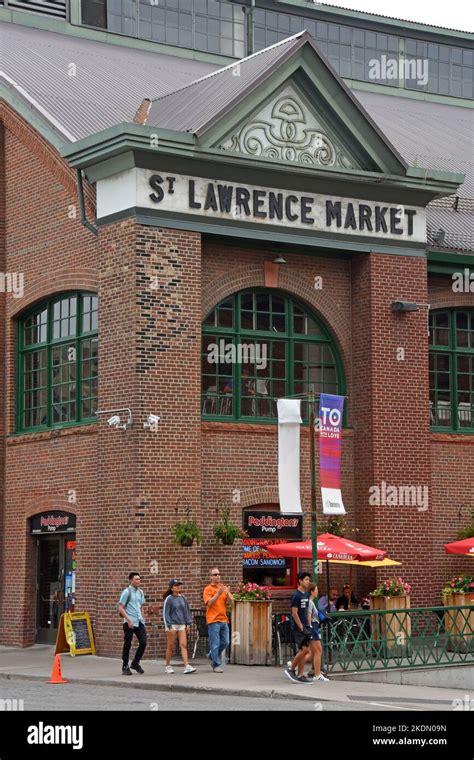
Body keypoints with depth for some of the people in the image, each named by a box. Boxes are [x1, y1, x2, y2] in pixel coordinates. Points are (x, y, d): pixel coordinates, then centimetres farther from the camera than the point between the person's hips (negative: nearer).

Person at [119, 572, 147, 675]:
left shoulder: (140, 592, 15)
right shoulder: (127, 592, -5)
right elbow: (120, 608, -9)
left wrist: (143, 619, 15)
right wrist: (128, 620, -16)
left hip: (140, 622, 6)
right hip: (129, 623, -6)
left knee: (143, 642, -3)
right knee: (127, 645, 0)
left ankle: (135, 663, 15)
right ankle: (125, 667, 9)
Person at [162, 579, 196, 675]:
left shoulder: (183, 598, 8)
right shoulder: (169, 599, -6)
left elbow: (187, 611, 16)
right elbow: (165, 613, -7)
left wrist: (188, 623, 12)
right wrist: (169, 626, -11)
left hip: (181, 625, 4)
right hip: (172, 625, -4)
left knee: (184, 645, -6)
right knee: (171, 647, 4)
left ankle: (187, 667, -13)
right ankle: (167, 666, 18)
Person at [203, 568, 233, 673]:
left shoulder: (224, 588, 14)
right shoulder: (208, 589, -2)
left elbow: (231, 601, 5)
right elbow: (209, 603, -14)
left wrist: (227, 594, -16)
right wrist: (218, 594, -23)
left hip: (224, 620, 6)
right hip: (213, 620, -6)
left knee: (225, 642, 9)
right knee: (215, 643, -5)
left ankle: (212, 656, 30)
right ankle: (216, 665, 0)